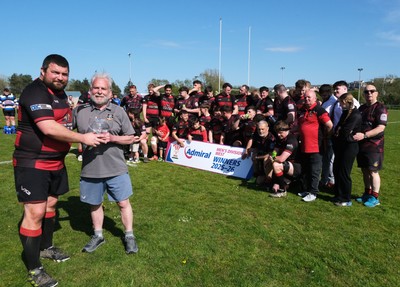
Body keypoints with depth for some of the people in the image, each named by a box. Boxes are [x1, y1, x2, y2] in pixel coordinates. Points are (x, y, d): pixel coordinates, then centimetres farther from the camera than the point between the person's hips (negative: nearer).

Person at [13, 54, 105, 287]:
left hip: (56, 161, 9)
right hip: (32, 163, -9)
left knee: (51, 204, 19)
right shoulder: (35, 92, -18)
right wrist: (83, 138, -23)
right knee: (35, 212, -7)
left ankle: (46, 247, 39)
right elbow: (49, 128, -29)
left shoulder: (61, 93, 12)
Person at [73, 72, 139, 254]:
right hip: (90, 169, 2)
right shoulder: (80, 111, 2)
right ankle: (98, 235, 38)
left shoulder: (118, 111, 1)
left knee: (123, 203, 7)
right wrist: (84, 138, -8)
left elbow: (130, 138, 2)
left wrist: (112, 138, -14)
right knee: (94, 204, 17)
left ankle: (129, 236, 26)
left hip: (116, 168, -1)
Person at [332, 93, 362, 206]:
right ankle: (339, 195, 27)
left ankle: (346, 200, 13)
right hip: (341, 146, 9)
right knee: (337, 170, 14)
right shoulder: (346, 112, 11)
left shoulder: (355, 115, -18)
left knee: (344, 173, -1)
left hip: (349, 147, -9)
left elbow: (345, 133, -20)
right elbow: (338, 127, 14)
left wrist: (336, 134, -2)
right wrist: (336, 135, -4)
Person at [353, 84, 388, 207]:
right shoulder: (362, 108, 14)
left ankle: (375, 198, 9)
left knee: (373, 171, -2)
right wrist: (355, 134, 4)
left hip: (374, 145, -7)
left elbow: (381, 128, -19)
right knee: (365, 170, 14)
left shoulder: (380, 108, -9)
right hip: (361, 144, 7)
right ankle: (367, 194, 27)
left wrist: (364, 135, -27)